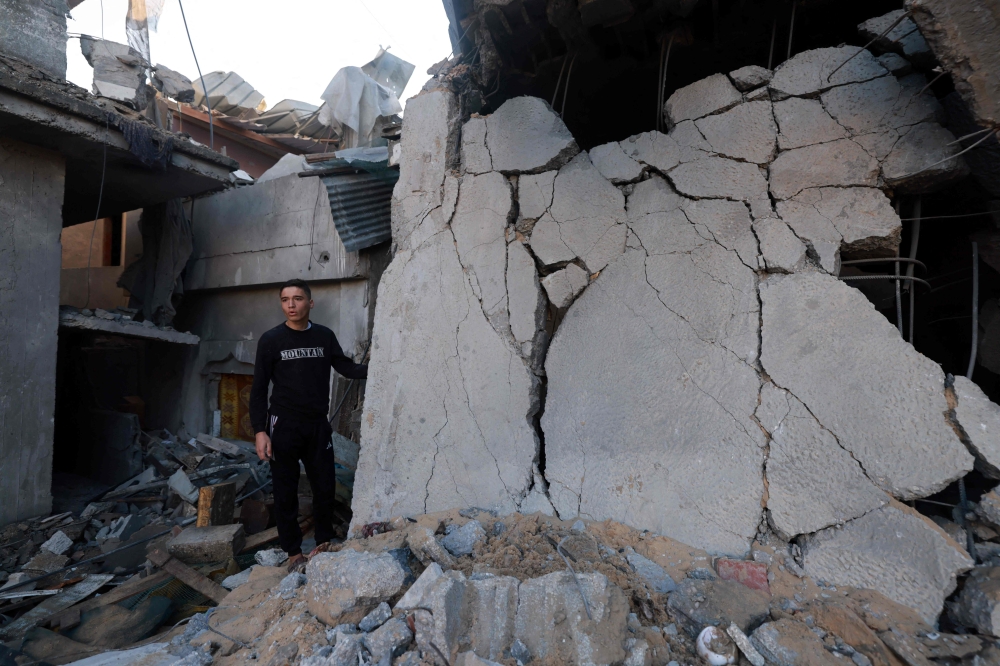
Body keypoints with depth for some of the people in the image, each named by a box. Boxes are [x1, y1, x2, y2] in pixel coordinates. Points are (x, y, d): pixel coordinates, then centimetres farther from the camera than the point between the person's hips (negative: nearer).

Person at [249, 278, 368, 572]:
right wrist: (260, 431, -11)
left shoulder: (324, 336, 3)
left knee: (325, 486, 8)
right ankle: (294, 553, 20)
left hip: (318, 426, 3)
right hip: (284, 426, -2)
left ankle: (323, 544, 27)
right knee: (286, 492, 5)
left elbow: (346, 367, 7)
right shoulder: (271, 340, -5)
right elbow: (259, 388, -4)